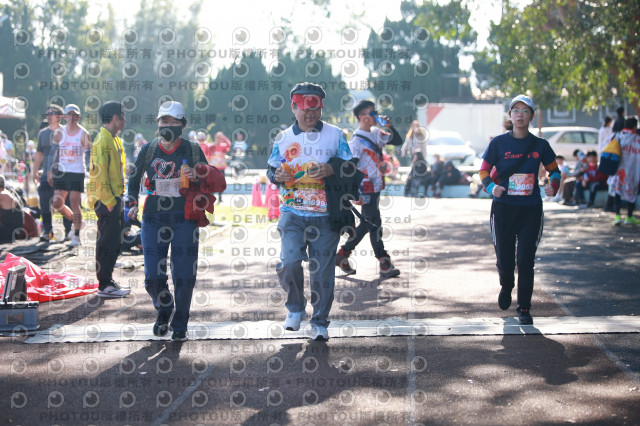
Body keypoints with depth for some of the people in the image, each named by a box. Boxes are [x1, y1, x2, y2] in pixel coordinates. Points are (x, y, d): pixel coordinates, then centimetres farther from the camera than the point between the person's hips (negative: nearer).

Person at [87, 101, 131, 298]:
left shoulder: (114, 139, 17)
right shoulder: (103, 140, -15)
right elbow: (98, 173, -20)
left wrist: (117, 199, 17)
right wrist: (109, 201, -20)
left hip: (114, 198, 10)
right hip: (107, 200, -10)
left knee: (114, 242, 14)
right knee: (107, 242, -6)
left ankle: (108, 280, 22)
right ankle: (104, 286, -1)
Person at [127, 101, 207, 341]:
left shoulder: (192, 150, 3)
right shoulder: (148, 150, 7)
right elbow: (134, 179, 20)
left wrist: (196, 177, -12)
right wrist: (132, 204, 5)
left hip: (185, 220, -1)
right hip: (154, 220, 1)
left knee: (184, 276, -2)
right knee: (153, 277, -2)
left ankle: (179, 326, 15)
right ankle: (164, 310, 28)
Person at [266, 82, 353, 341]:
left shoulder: (335, 135, 6)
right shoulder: (284, 138, 11)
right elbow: (271, 170, 15)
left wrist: (332, 170, -15)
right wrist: (277, 176, -9)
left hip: (325, 215, -1)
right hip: (292, 213, 1)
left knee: (323, 270, 1)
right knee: (289, 262, -16)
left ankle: (320, 322, 17)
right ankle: (295, 308, 10)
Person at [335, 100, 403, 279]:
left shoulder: (376, 133, 10)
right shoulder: (357, 141, -14)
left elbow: (397, 141, 16)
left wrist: (389, 127, -3)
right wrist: (357, 194, -21)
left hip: (375, 188, 9)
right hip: (366, 189, -9)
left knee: (366, 224, 15)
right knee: (375, 225, -5)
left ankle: (342, 255, 25)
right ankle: (385, 266, -3)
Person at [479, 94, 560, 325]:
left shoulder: (540, 145, 3)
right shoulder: (498, 143, 0)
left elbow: (554, 170, 13)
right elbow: (484, 170, 3)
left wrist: (553, 185, -8)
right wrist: (491, 186, -18)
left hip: (531, 210, 0)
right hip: (503, 208, 0)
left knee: (526, 260, -4)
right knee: (504, 260, 3)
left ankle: (524, 309, 8)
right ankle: (506, 287, 39)